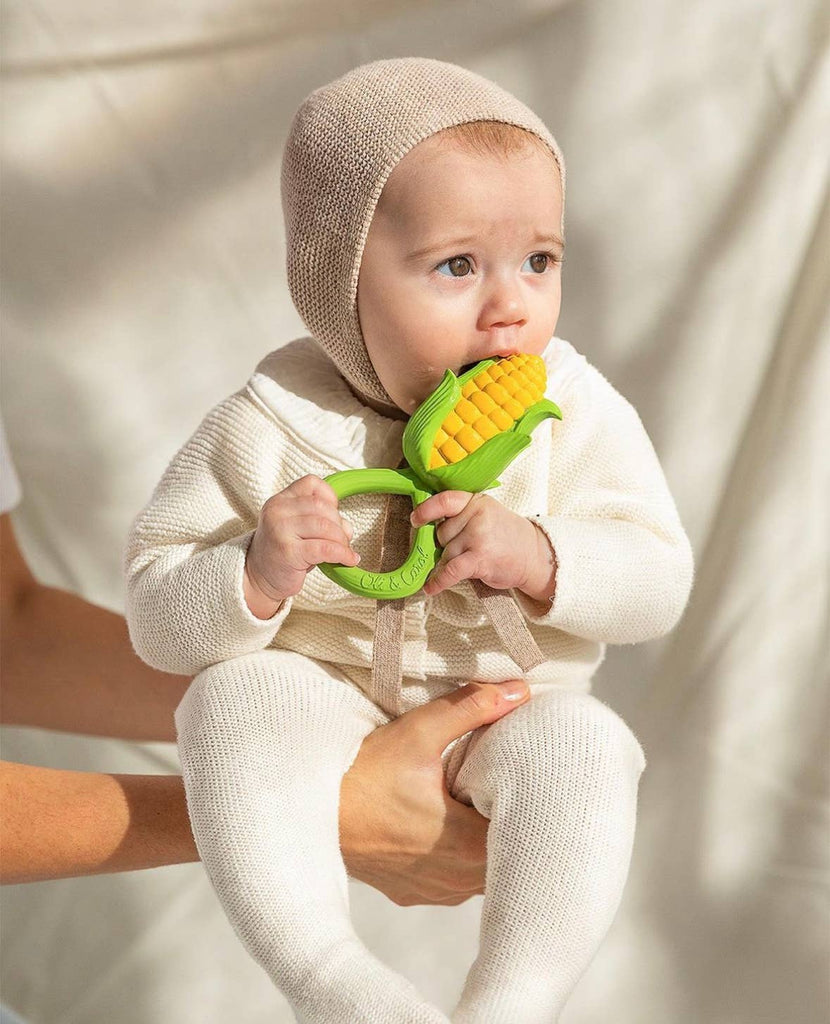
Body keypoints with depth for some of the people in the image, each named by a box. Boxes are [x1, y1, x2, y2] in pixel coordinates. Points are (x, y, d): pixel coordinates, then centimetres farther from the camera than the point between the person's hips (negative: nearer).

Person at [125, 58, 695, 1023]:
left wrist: (537, 557, -28)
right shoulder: (268, 429, -13)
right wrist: (256, 576, -32)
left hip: (512, 702, 1)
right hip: (326, 698, 0)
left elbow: (658, 578, -8)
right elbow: (157, 615, -10)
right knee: (233, 703, -29)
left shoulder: (575, 412, -9)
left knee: (581, 749, -30)